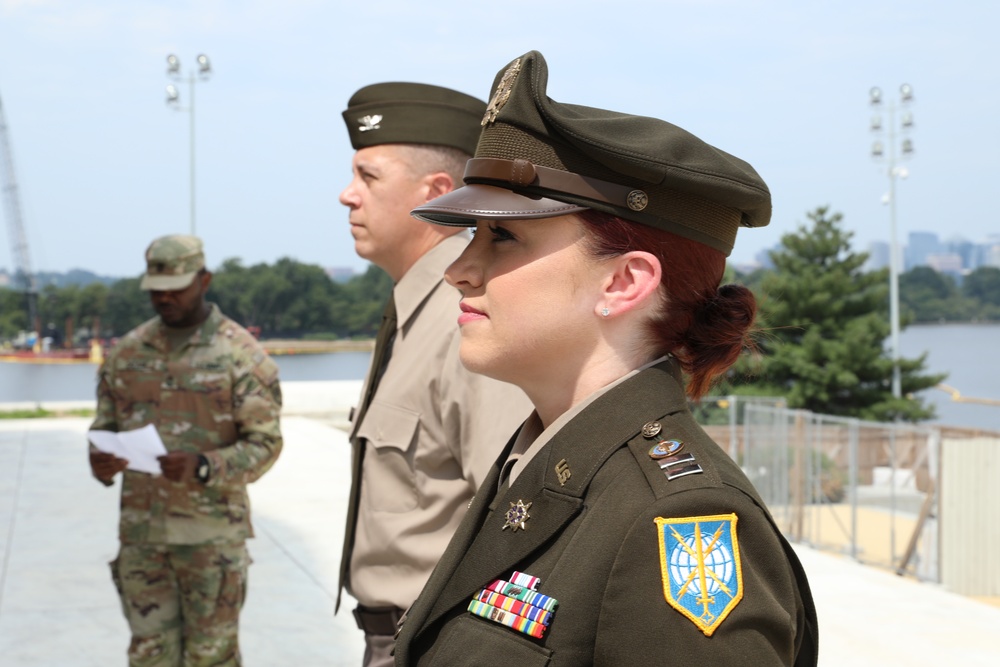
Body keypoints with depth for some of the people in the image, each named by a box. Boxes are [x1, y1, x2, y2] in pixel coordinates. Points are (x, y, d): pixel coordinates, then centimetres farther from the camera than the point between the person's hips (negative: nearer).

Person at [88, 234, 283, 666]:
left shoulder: (240, 353, -7)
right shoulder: (128, 351, 8)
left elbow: (265, 443, -10)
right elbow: (105, 427, 12)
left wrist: (203, 467, -27)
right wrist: (101, 461, -13)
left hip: (212, 530, -4)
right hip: (142, 528, 4)